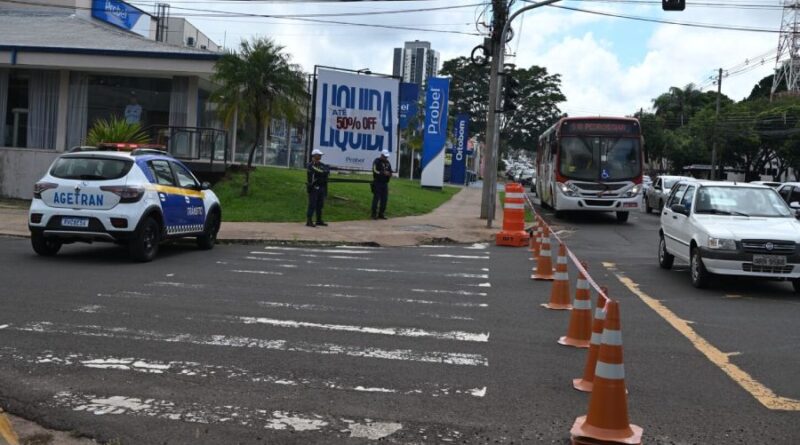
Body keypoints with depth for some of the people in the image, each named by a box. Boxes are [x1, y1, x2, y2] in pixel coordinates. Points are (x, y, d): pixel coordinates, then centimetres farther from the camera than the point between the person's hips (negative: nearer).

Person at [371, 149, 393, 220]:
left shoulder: (388, 163, 18)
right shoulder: (377, 162, -4)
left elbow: (390, 172, 22)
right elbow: (375, 171, -15)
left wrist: (389, 174, -2)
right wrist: (383, 173, -21)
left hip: (385, 183, 7)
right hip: (377, 183, -7)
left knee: (384, 199, 4)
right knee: (376, 198, -9)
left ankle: (381, 214, 11)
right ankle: (374, 214, -6)